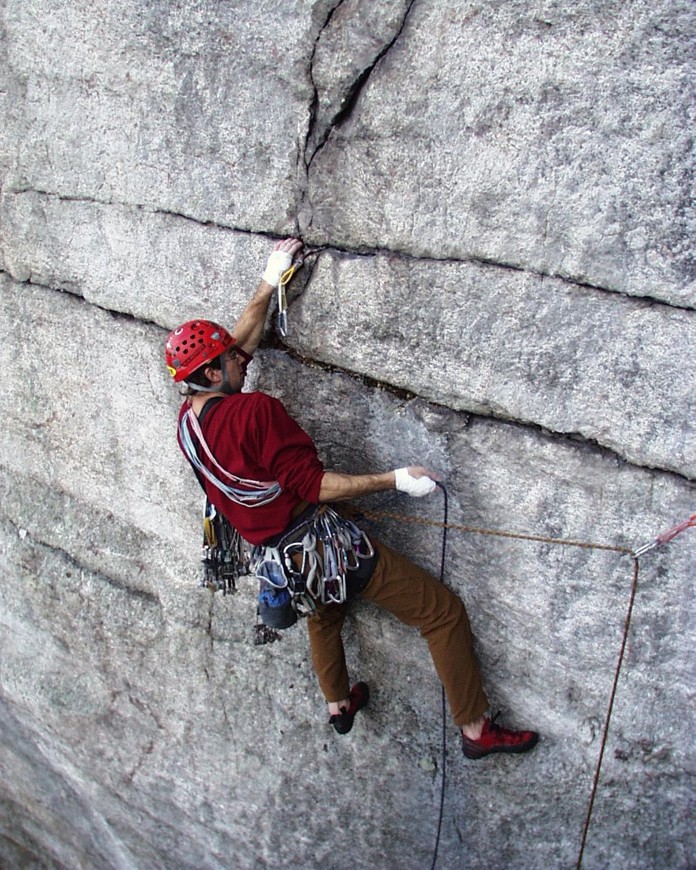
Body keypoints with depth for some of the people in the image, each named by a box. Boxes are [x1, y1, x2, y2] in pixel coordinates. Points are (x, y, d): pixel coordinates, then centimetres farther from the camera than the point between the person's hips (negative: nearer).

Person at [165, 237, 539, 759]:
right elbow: (314, 485, -24)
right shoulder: (253, 411, -24)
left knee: (323, 611, 39)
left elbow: (243, 342, 12)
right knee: (444, 612, 3)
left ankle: (339, 705, 57)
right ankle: (477, 730, 14)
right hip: (326, 544, -8)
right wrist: (394, 480, -22)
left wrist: (269, 284, 15)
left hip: (277, 555, 9)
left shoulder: (188, 420, 1)